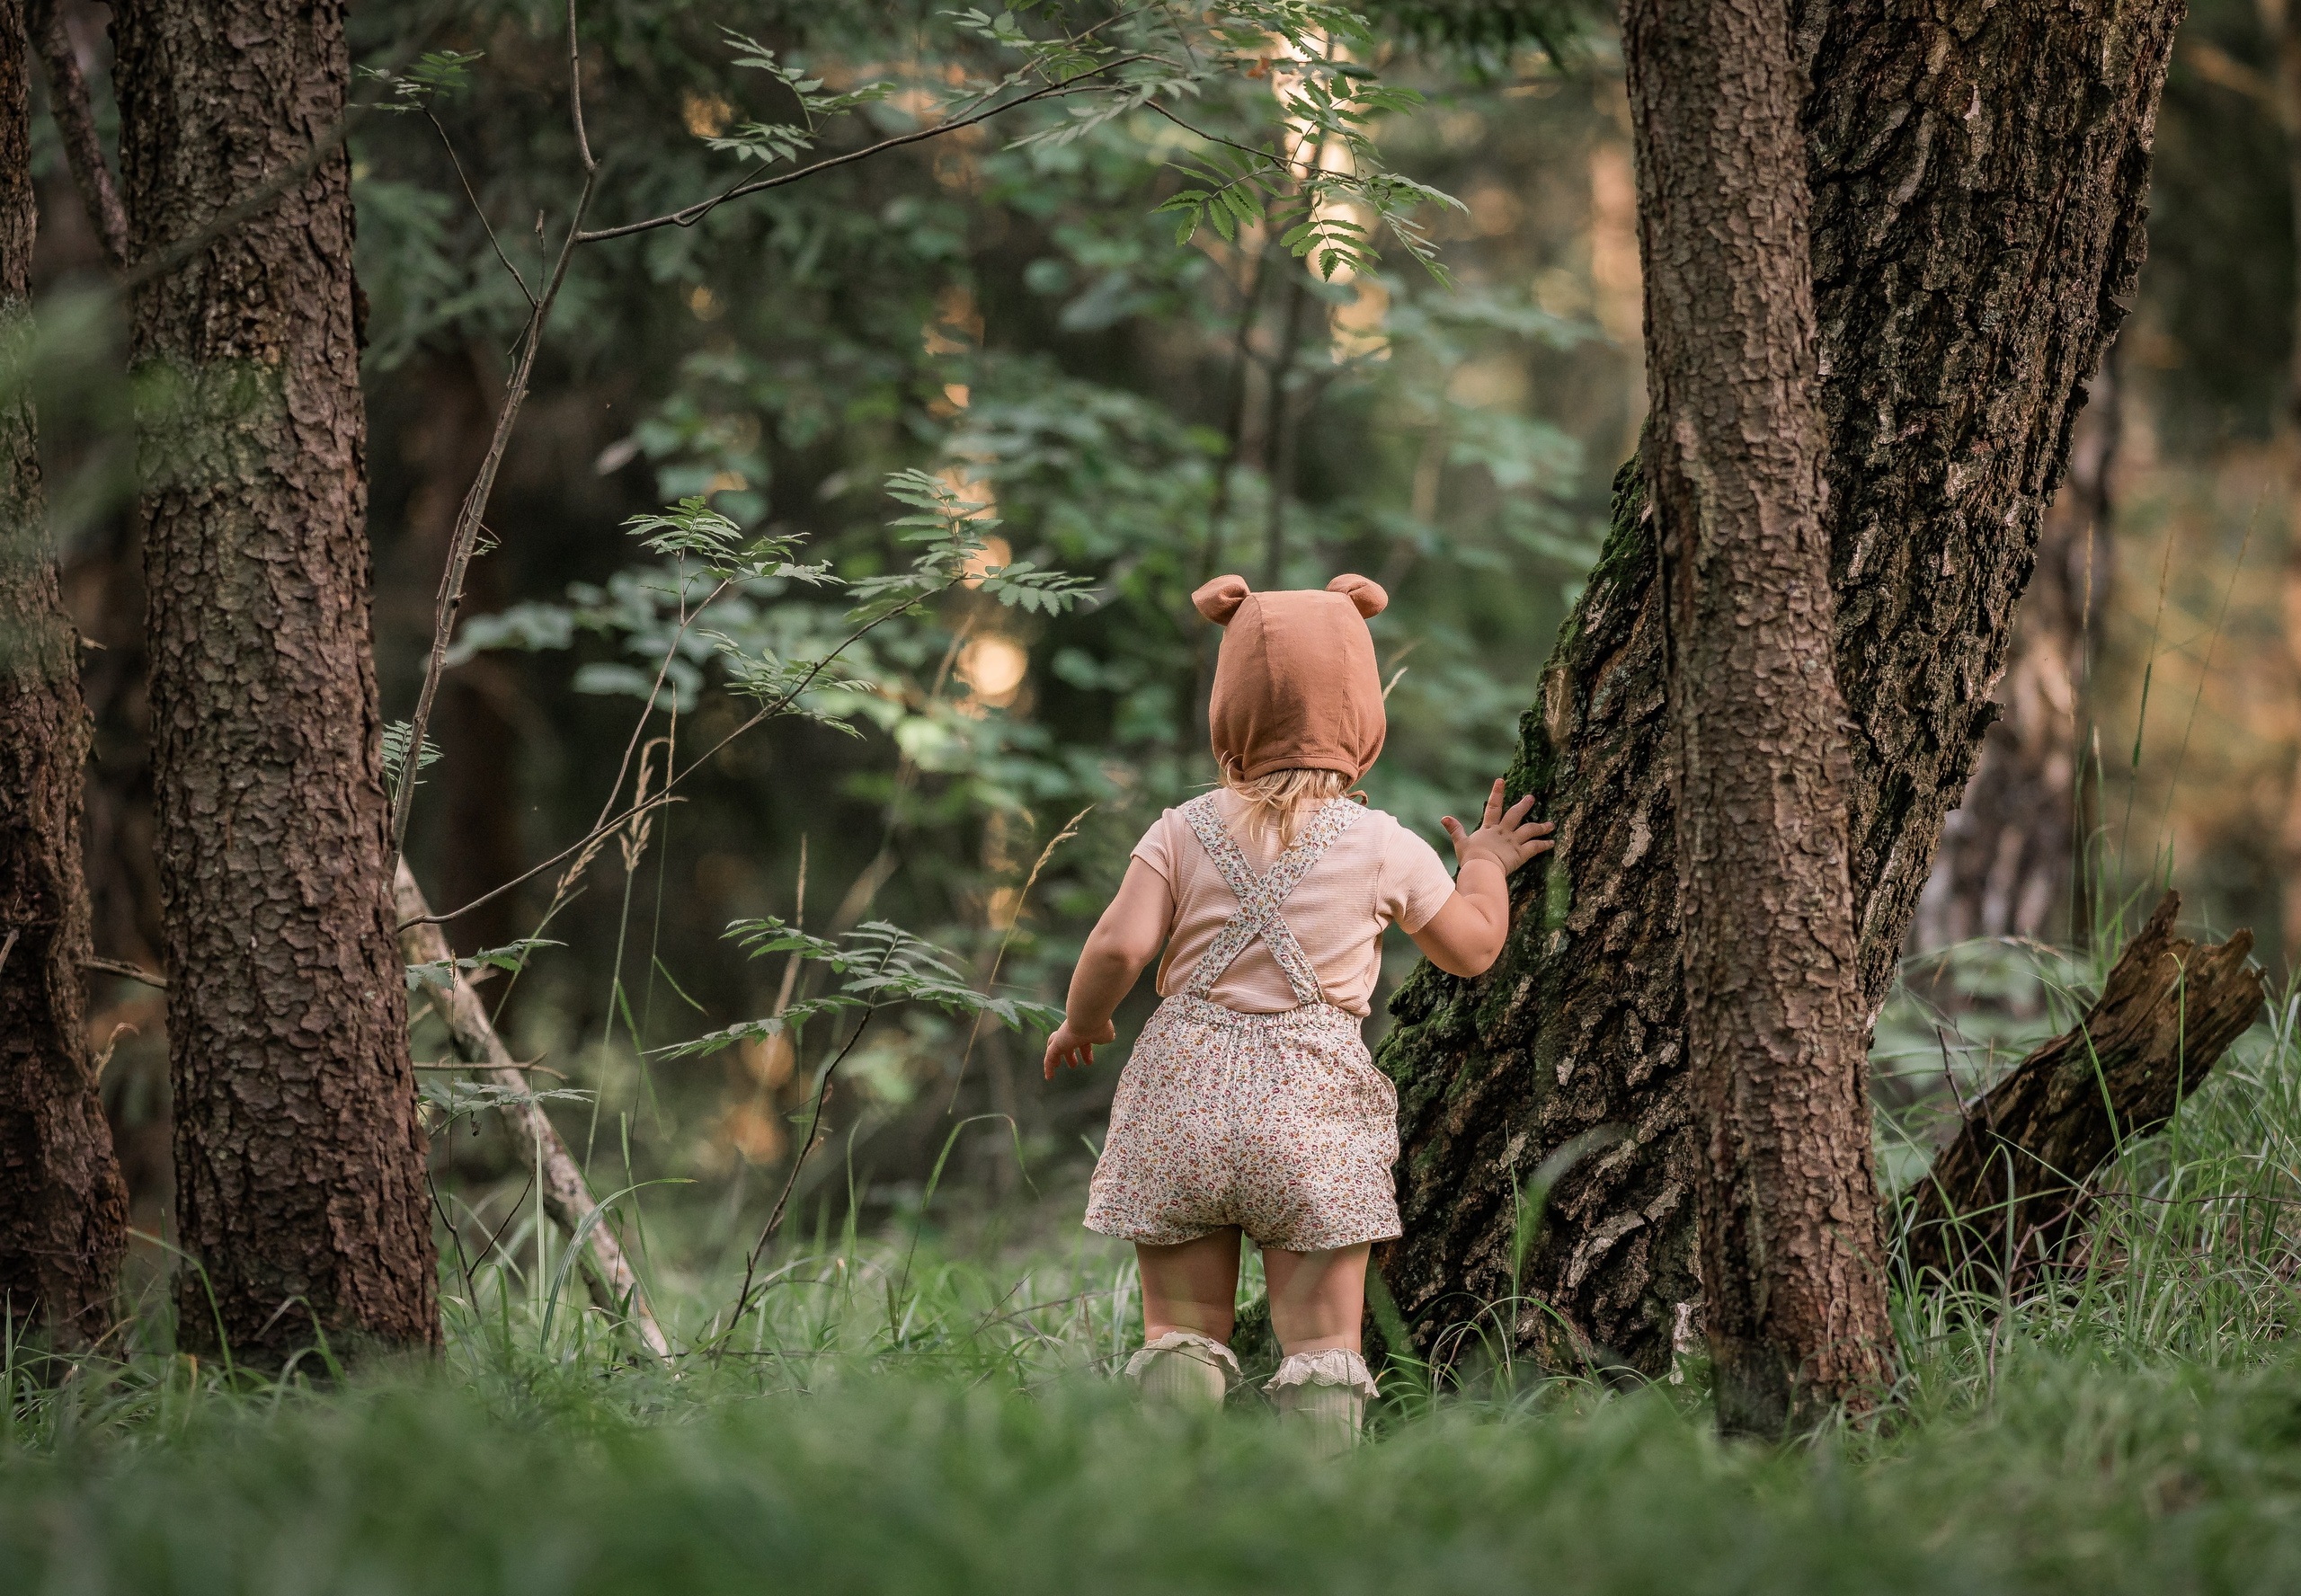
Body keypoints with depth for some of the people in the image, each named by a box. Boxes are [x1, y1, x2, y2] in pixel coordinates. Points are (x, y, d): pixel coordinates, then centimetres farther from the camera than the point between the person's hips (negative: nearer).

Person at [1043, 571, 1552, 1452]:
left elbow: (1120, 946, -9)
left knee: (1183, 1325, 8)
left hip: (1184, 1092, 1)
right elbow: (1470, 948, 15)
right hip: (1312, 1102, -1)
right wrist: (1484, 867, 34)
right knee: (1321, 1338, 2)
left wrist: (1080, 1022, 10)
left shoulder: (1185, 832, 0)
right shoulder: (1385, 848, 1)